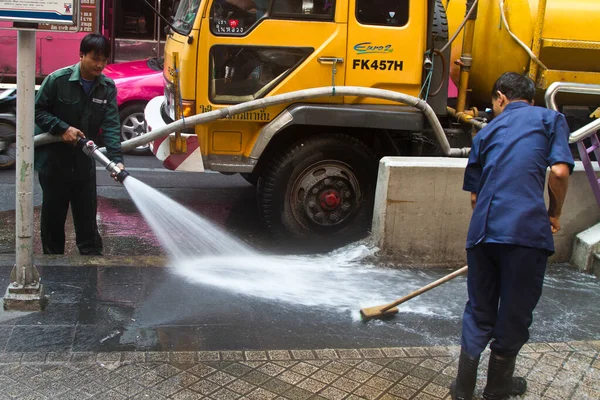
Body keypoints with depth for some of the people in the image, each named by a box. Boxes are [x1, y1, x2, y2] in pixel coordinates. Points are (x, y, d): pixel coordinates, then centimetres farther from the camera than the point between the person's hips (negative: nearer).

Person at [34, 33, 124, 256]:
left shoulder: (108, 87, -4)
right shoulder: (58, 80, -14)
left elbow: (111, 125, -11)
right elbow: (38, 110, -6)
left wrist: (116, 158, -24)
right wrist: (63, 128, -21)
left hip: (84, 160, 3)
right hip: (53, 158, -2)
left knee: (87, 213, 9)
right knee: (53, 213, 9)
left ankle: (92, 254, 17)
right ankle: (53, 256, 22)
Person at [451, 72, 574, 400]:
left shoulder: (487, 131, 18)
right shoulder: (550, 118, 7)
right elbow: (559, 171, -8)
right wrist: (554, 214, 7)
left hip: (483, 232, 4)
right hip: (526, 229, -3)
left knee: (478, 311, 17)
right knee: (515, 314, 13)